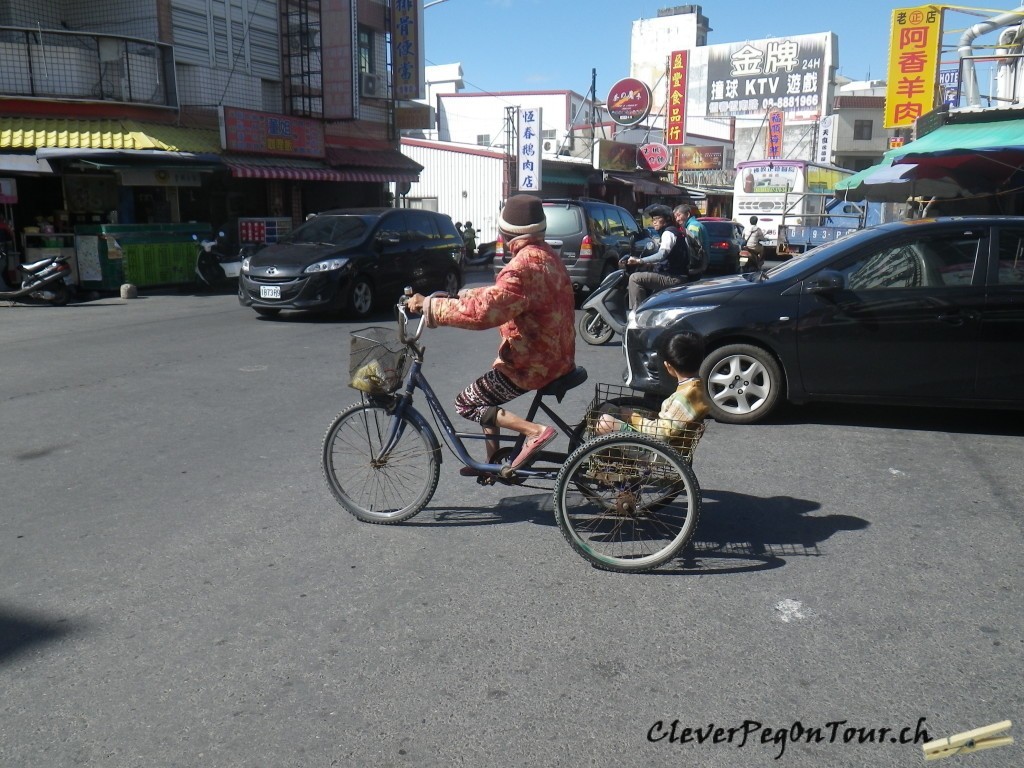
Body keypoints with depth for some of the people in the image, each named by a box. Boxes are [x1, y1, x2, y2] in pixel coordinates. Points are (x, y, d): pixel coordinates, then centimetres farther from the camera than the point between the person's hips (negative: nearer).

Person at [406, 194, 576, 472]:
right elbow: (501, 295, 18)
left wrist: (429, 305, -24)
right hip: (554, 353, 10)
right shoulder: (545, 254, 7)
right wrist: (461, 295, 14)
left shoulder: (525, 266, -24)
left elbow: (482, 311, -32)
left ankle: (535, 431, -10)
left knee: (466, 403, 0)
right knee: (486, 395, 26)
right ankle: (493, 461, 34)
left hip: (533, 364, -10)